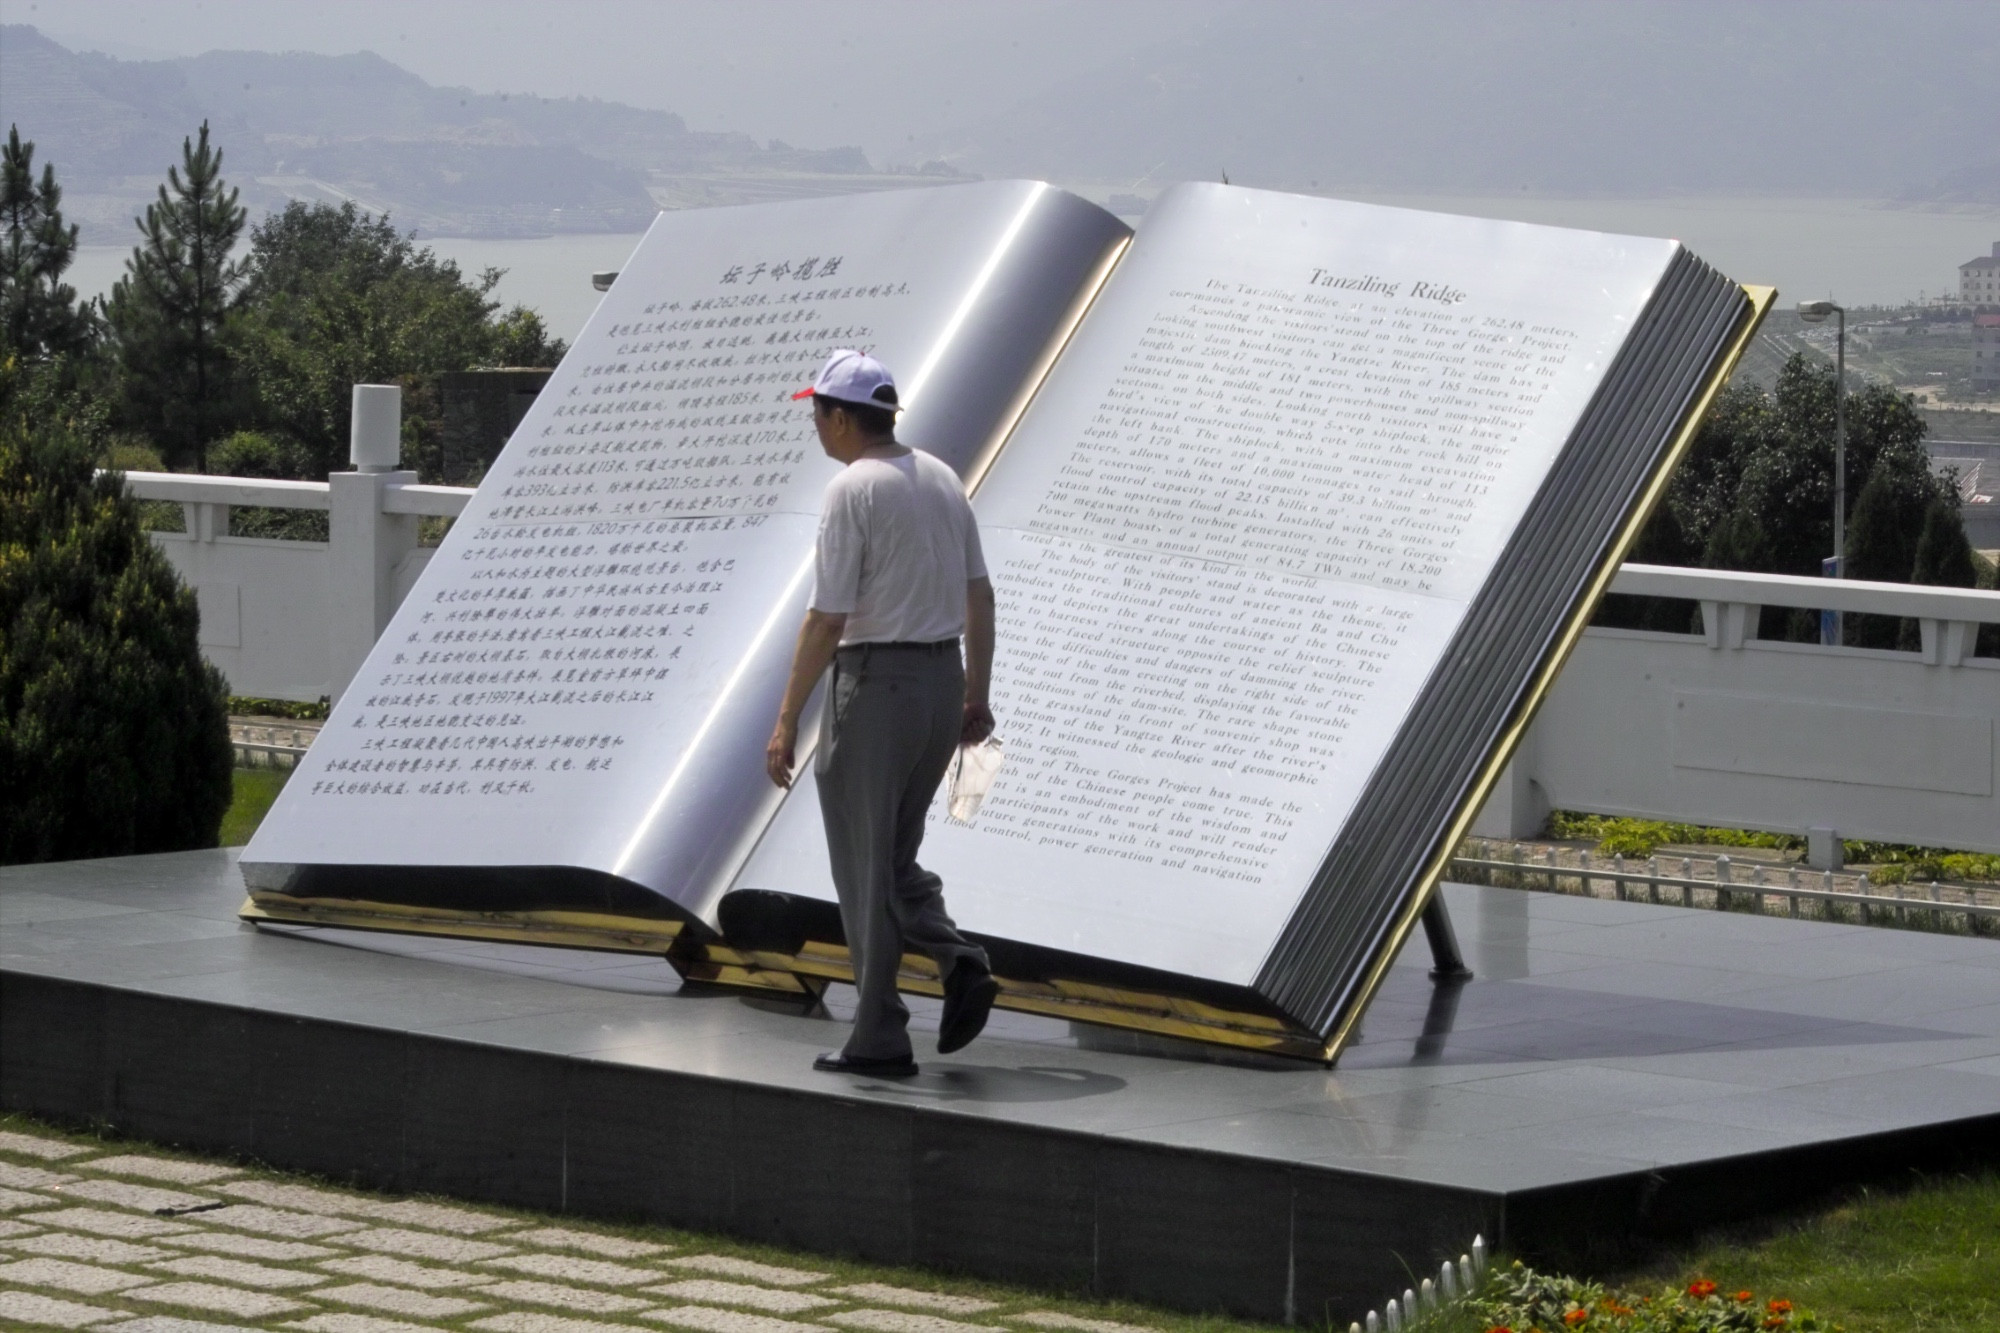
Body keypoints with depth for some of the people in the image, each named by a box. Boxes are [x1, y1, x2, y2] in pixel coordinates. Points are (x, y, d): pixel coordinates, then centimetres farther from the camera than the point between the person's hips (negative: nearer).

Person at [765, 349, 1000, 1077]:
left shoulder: (852, 491, -14)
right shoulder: (942, 479, 9)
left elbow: (827, 620, -16)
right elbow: (980, 596, 13)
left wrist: (786, 723, -12)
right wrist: (976, 696, 20)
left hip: (876, 681, -8)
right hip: (943, 678, 8)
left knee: (868, 865, 1)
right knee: (894, 855, 19)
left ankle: (880, 1038, 4)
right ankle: (960, 962, -2)